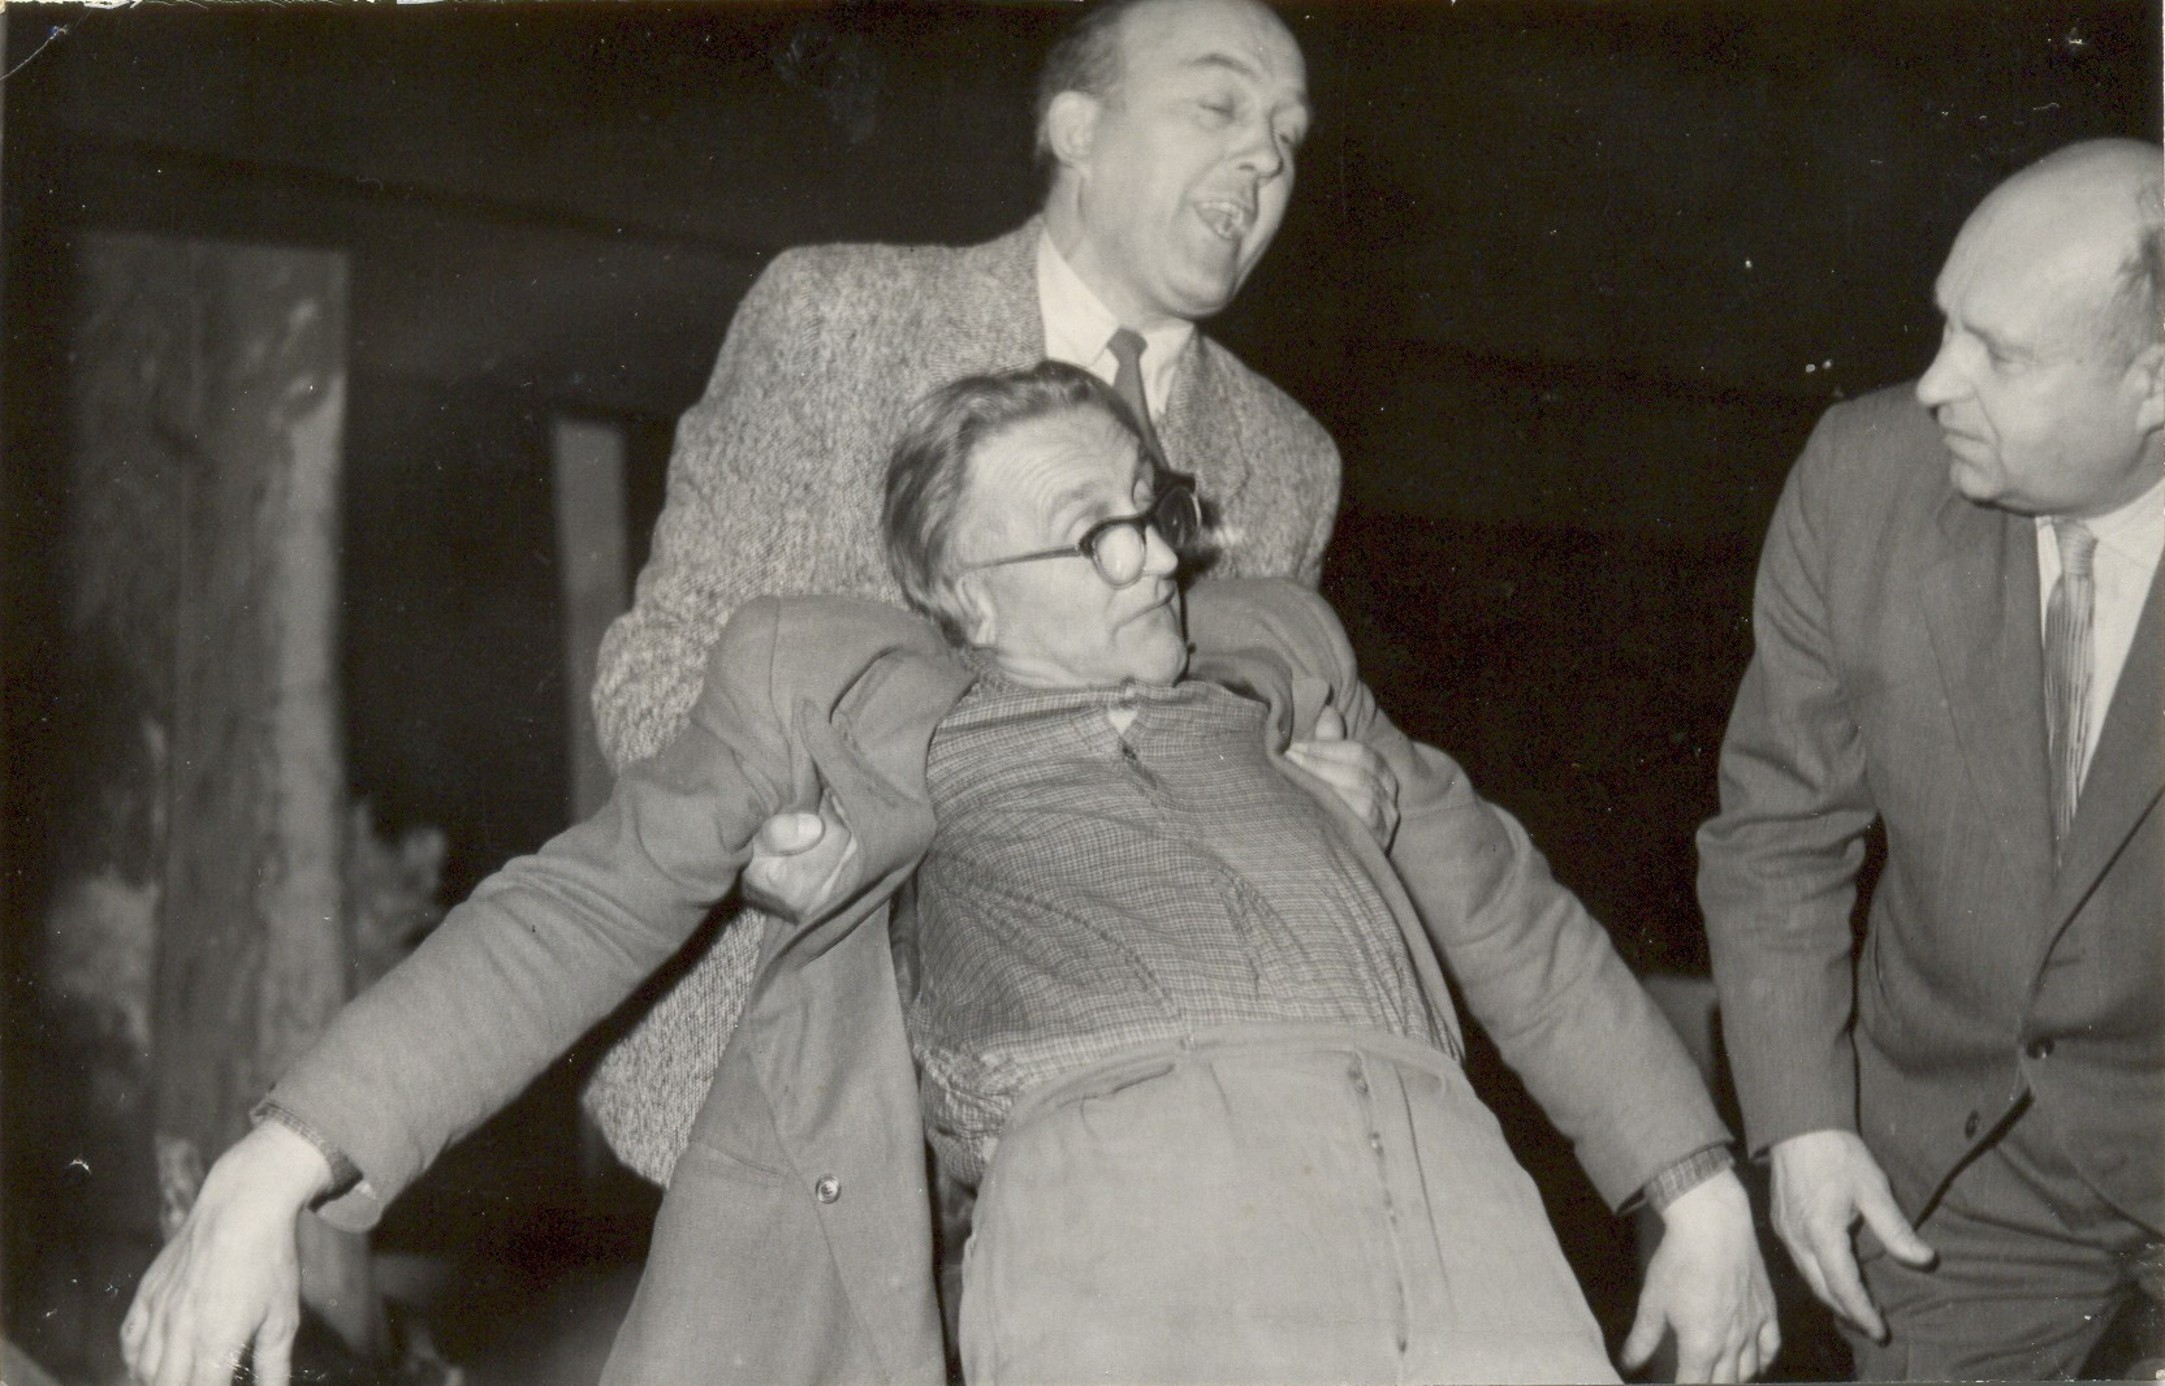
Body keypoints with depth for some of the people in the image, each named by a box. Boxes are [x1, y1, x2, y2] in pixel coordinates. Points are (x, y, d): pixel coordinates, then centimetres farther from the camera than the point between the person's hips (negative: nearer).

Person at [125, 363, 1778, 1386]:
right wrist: (275, 1174, 6)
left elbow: (1505, 910, 34)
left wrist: (1699, 1186, 28)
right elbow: (584, 907, 15)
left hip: (1467, 1239, 4)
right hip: (1131, 1237, -4)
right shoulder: (868, 703, 19)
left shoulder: (1283, 659, 29)